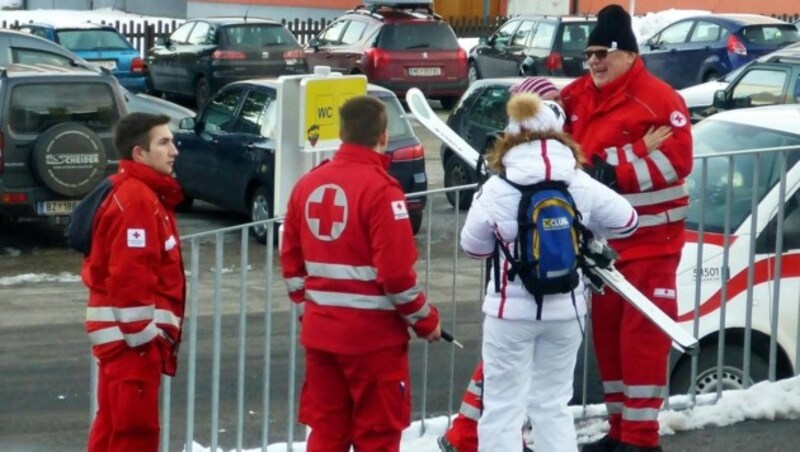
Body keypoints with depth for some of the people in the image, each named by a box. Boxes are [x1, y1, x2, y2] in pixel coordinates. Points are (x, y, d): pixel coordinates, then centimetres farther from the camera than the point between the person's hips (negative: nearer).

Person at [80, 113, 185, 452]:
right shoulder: (136, 199, -17)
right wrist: (143, 335, -20)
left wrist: (157, 334, 20)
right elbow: (128, 276, -23)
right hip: (130, 335, -10)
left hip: (125, 334, 10)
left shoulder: (145, 195, 16)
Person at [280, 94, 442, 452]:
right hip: (373, 333, -6)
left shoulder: (308, 184, 5)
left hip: (320, 331, 6)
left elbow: (291, 258, 11)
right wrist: (426, 320, -4)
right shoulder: (381, 189, -16)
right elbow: (396, 272, -18)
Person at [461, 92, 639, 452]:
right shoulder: (580, 185, -8)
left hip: (511, 310, -3)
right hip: (565, 310, 3)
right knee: (553, 403, 16)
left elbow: (473, 246, -1)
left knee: (503, 406, 3)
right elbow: (626, 221, 5)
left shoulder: (497, 189, -13)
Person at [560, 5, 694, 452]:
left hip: (649, 240, -7)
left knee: (642, 334, -7)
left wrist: (617, 173, -24)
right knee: (607, 330, 11)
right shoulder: (578, 96, 8)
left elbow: (677, 157, -19)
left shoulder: (658, 98, -14)